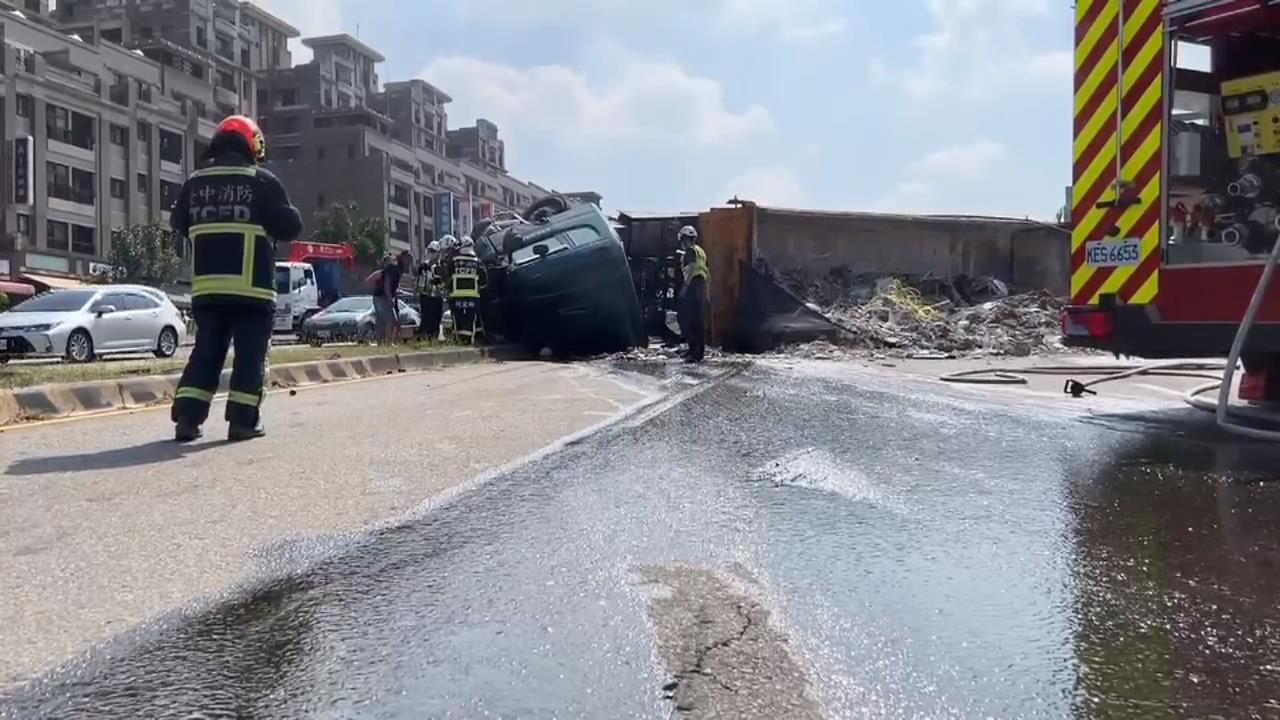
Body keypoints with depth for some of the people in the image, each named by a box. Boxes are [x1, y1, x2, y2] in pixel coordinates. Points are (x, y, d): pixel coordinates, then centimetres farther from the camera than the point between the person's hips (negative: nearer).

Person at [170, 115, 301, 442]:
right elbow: (291, 226, -4)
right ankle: (243, 420, 0)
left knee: (206, 351, 11)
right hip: (251, 285, -4)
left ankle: (186, 417, 5)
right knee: (250, 353, 2)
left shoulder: (194, 182, 10)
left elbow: (178, 225, 19)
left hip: (206, 284, 4)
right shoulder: (262, 181, -4)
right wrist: (265, 222, 17)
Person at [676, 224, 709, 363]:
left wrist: (685, 285, -25)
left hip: (693, 285, -9)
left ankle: (695, 348, -15)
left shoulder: (691, 250, -4)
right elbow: (707, 272, 23)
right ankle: (701, 351, 12)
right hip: (703, 286, 9)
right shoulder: (700, 251, 22)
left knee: (685, 319, -8)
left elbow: (691, 268, -20)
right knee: (700, 320, 10)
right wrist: (708, 291, 26)